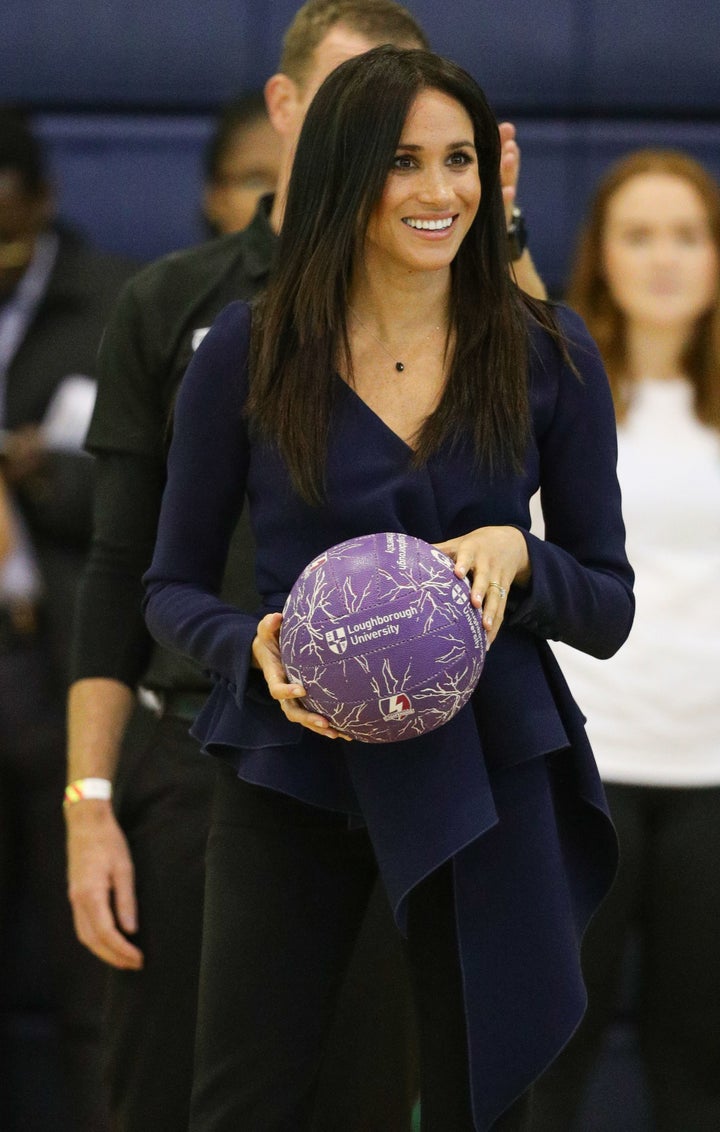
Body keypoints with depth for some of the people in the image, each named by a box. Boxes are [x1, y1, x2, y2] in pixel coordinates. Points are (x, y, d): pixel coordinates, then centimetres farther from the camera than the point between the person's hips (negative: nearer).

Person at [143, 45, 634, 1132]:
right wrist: (257, 647, -16)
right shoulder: (248, 352, -2)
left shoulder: (547, 354, 0)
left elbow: (609, 607, 4)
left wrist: (517, 556, -17)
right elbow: (172, 589, 5)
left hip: (487, 776, 1)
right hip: (292, 769, -1)